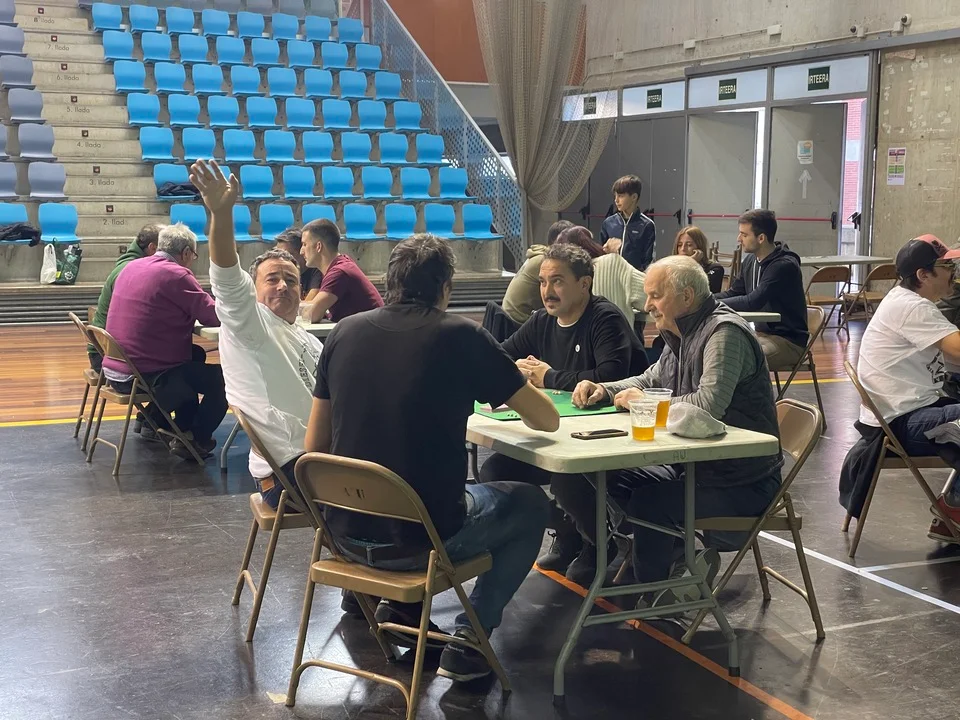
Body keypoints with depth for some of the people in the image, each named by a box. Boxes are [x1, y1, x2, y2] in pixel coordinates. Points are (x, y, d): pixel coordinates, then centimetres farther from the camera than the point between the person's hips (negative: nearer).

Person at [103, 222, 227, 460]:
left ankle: (154, 419, 32)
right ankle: (196, 441, 14)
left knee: (196, 356, 28)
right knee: (224, 378, 4)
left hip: (115, 369, 9)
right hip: (145, 377, -9)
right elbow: (216, 317, -14)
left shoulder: (131, 267, 8)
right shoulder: (176, 275, -16)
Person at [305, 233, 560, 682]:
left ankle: (400, 607, 24)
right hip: (424, 536, -5)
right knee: (530, 504, 23)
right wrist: (519, 383, 21)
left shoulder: (344, 332, 2)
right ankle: (468, 642, 14)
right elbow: (547, 421, -1)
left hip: (346, 533, 5)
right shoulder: (461, 336, -9)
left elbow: (315, 445, 8)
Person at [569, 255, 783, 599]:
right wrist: (603, 390, 4)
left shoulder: (725, 332, -19)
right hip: (695, 464, 10)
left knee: (648, 502, -28)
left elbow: (710, 403, -33)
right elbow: (649, 380, 24)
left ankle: (654, 595, -3)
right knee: (605, 481, 3)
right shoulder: (682, 335, 10)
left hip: (742, 480, -10)